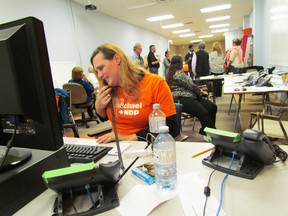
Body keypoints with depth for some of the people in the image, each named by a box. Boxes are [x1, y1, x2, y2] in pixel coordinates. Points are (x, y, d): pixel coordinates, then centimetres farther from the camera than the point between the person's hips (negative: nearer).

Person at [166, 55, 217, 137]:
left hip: (189, 96, 11)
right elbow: (191, 85, -9)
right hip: (183, 99, -11)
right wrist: (201, 91, 7)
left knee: (212, 107, -4)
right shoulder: (179, 73, -9)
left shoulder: (172, 73, 22)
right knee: (204, 113, -29)